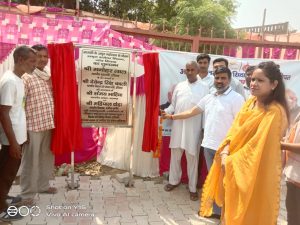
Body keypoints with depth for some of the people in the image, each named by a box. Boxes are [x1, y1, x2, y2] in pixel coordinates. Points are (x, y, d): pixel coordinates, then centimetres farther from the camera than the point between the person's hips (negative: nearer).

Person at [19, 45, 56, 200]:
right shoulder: (26, 77, -11)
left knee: (47, 158, 17)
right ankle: (27, 193, 18)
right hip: (33, 126, -7)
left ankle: (43, 185, 35)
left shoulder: (49, 76, 11)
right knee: (31, 160, 3)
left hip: (49, 124, 7)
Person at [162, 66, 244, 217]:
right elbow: (192, 112, 15)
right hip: (208, 145, 6)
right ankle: (215, 209, 33)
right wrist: (172, 116, 14)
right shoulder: (209, 98, 10)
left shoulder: (236, 98, -10)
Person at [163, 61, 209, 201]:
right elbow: (173, 105, 11)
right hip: (177, 126, 3)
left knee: (192, 158, 5)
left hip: (193, 128, -3)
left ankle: (192, 188, 20)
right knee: (175, 155, 13)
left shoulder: (204, 88, 0)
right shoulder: (179, 86, 9)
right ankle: (174, 180, 33)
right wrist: (166, 111, -9)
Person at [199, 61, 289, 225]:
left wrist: (231, 161, -17)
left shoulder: (274, 112, -20)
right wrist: (225, 152, -13)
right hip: (234, 165, 7)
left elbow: (259, 146, -23)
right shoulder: (251, 101, 3)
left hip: (255, 171, -7)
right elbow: (235, 130, 3)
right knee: (232, 211, 21)